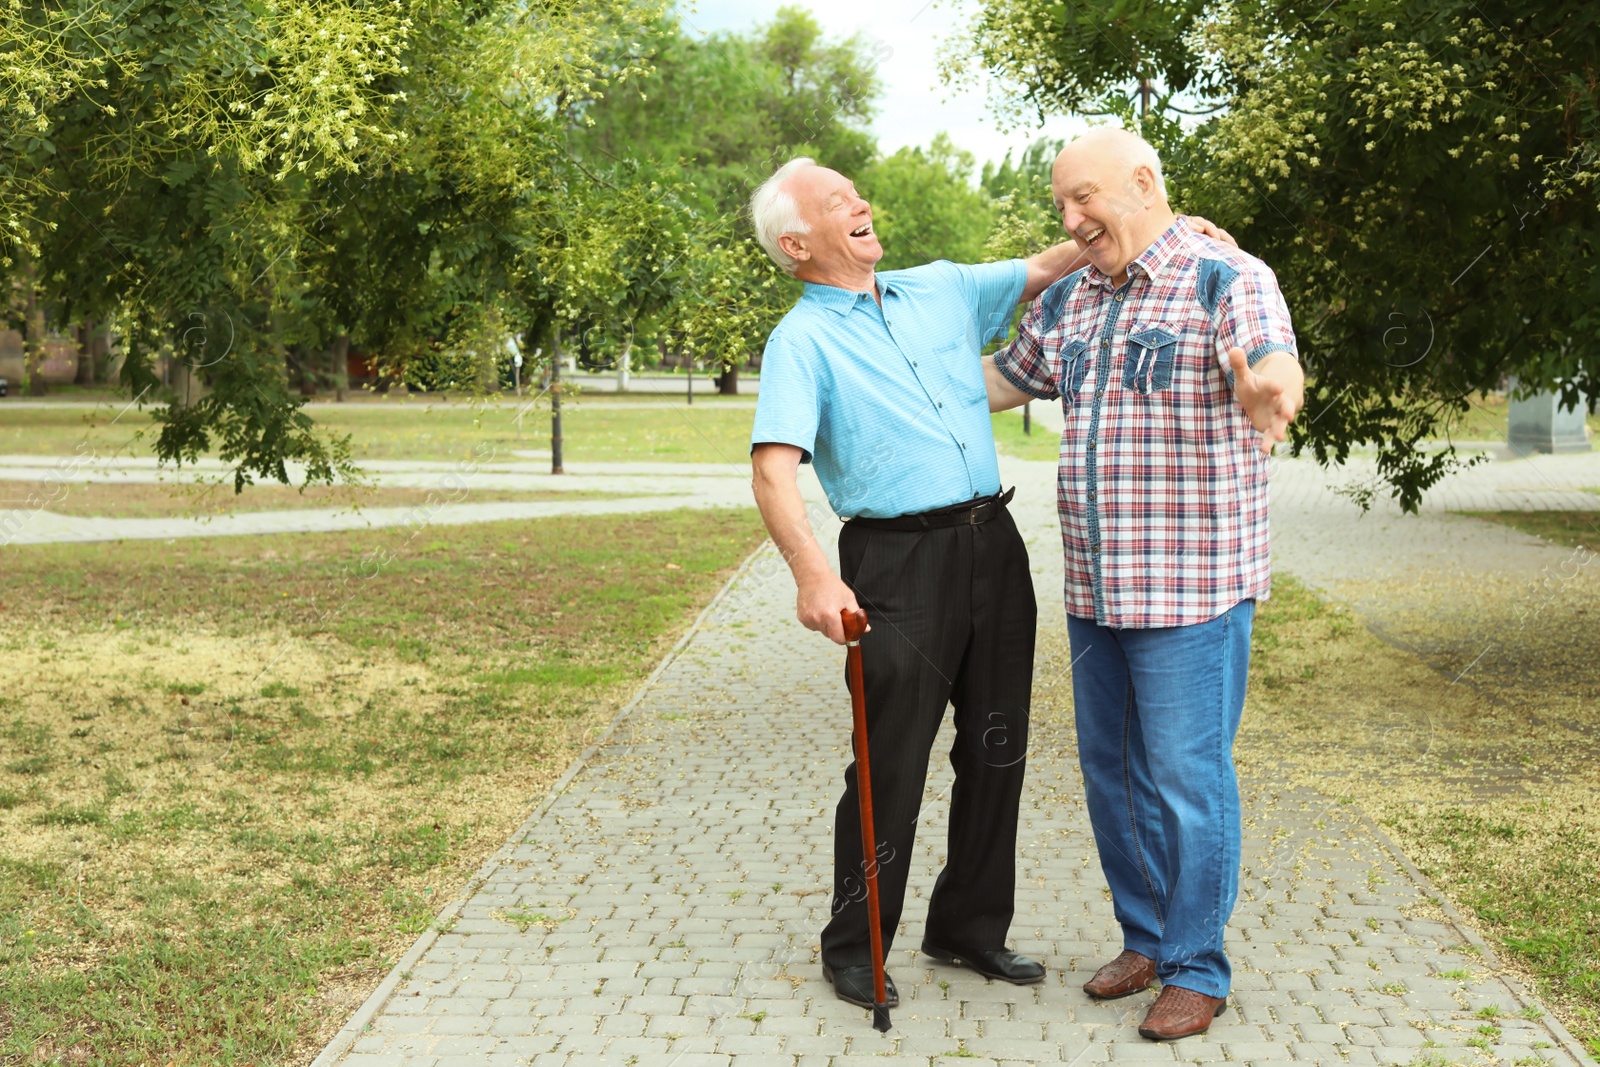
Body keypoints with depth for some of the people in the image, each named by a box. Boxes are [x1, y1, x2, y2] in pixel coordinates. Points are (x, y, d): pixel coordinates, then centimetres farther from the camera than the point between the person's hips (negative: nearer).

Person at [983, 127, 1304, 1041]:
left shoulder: (1228, 281, -11)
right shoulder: (1070, 303, 11)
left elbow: (1278, 376, -29)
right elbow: (994, 386, 25)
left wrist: (1270, 398, -53)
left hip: (1192, 589, -7)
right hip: (1097, 589, 7)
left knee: (1188, 781, -1)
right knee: (1113, 773, 15)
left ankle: (1198, 971, 14)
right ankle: (1146, 940, 31)